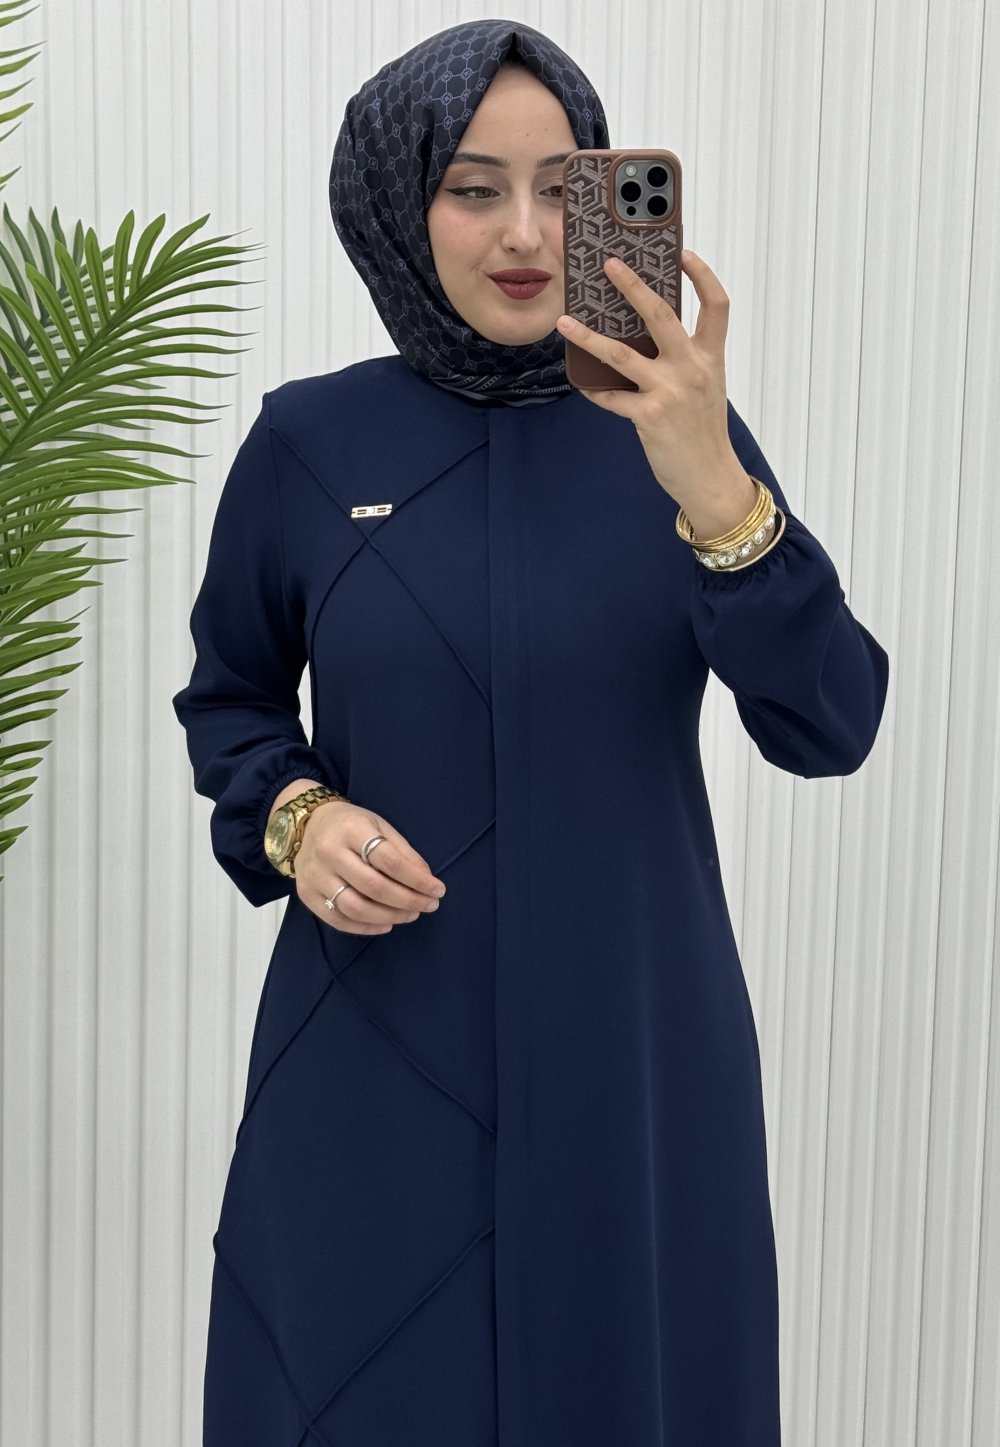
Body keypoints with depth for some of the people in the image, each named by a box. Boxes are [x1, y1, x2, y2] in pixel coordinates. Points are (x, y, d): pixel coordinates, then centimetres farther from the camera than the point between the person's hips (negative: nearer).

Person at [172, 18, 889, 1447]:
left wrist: (711, 489, -28)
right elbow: (231, 699, 10)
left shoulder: (675, 430, -4)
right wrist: (291, 818, -11)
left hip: (632, 1046, 1)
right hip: (379, 1057, 0)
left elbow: (828, 726, -14)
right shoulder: (307, 443, -3)